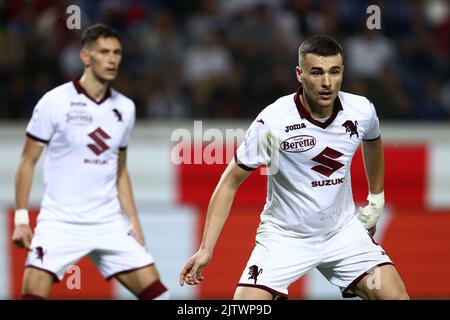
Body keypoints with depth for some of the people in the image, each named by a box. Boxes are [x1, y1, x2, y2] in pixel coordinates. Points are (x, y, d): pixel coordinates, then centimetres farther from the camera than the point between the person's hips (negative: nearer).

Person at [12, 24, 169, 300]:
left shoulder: (125, 108, 8)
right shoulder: (55, 102, -6)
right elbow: (28, 162, -1)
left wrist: (133, 222, 11)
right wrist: (21, 218, -6)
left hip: (110, 224, 4)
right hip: (60, 223, -4)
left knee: (157, 293, -3)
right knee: (34, 294, -16)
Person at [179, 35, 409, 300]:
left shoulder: (361, 111, -10)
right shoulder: (272, 122, -21)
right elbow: (230, 183, -13)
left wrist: (376, 200, 22)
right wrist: (206, 249, -17)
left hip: (343, 231, 3)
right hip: (284, 236, -3)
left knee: (396, 296, -10)